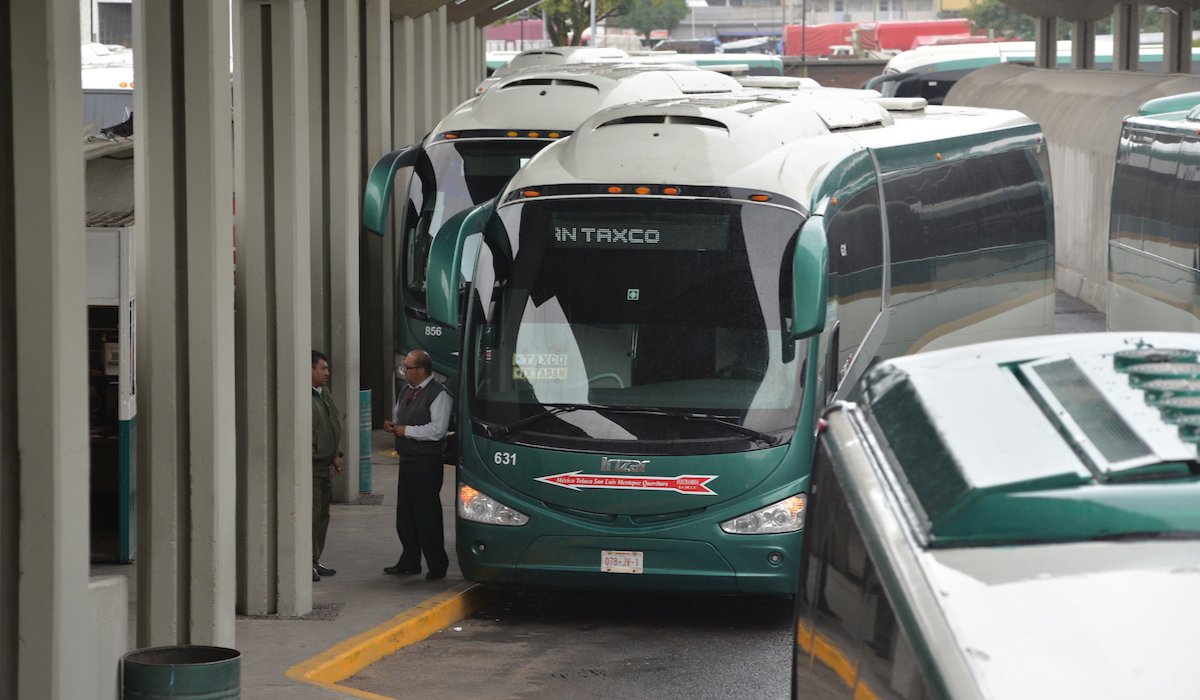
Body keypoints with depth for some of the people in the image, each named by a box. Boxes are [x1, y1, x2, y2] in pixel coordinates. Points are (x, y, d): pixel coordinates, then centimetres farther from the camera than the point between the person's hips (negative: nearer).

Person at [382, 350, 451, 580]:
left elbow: (436, 430, -20)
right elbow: (398, 415, 31)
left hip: (427, 463, -9)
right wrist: (392, 426, 7)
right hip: (407, 461, 9)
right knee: (405, 514, 13)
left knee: (427, 515, -6)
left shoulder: (439, 394, -11)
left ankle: (437, 565, 1)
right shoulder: (406, 393, 17)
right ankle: (409, 562, 23)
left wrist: (406, 431, -14)